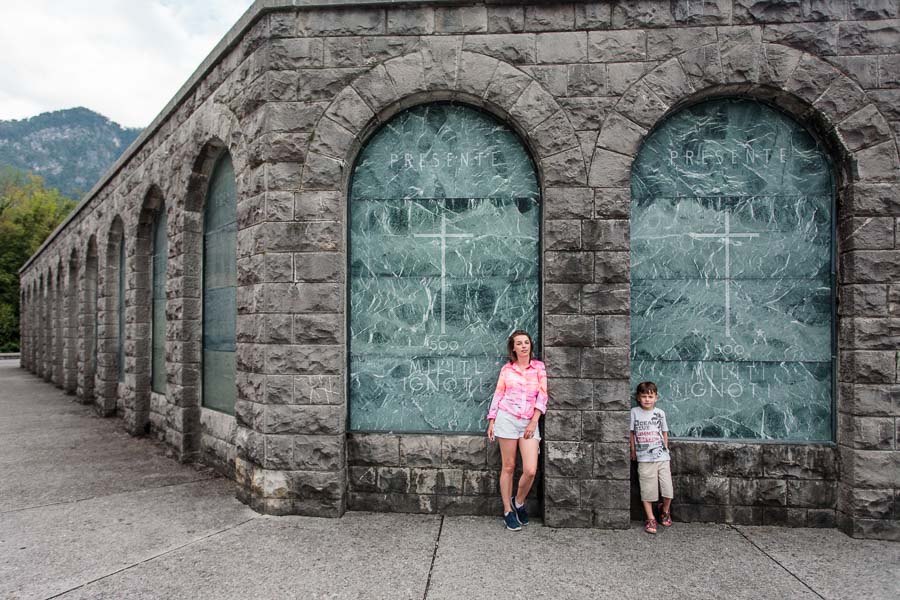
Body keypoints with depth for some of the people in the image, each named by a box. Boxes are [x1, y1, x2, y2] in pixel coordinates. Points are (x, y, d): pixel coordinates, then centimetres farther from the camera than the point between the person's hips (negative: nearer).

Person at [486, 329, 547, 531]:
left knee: (531, 470, -9)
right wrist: (491, 421, 4)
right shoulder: (506, 369, 6)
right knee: (508, 467, 3)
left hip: (529, 422, 1)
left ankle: (518, 502, 18)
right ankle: (508, 511, 15)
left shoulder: (539, 367, 6)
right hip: (507, 418, 0)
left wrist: (534, 422, -6)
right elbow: (498, 395, 8)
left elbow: (542, 396, 1)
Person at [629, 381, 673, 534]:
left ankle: (665, 510, 30)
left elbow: (664, 434, 13)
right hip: (644, 459, -1)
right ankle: (650, 519, 16)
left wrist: (665, 449, 9)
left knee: (668, 489, 1)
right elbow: (631, 433, 5)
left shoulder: (660, 413, 4)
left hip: (662, 457, 1)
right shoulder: (634, 412, -1)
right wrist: (633, 451, 6)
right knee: (647, 490, 2)